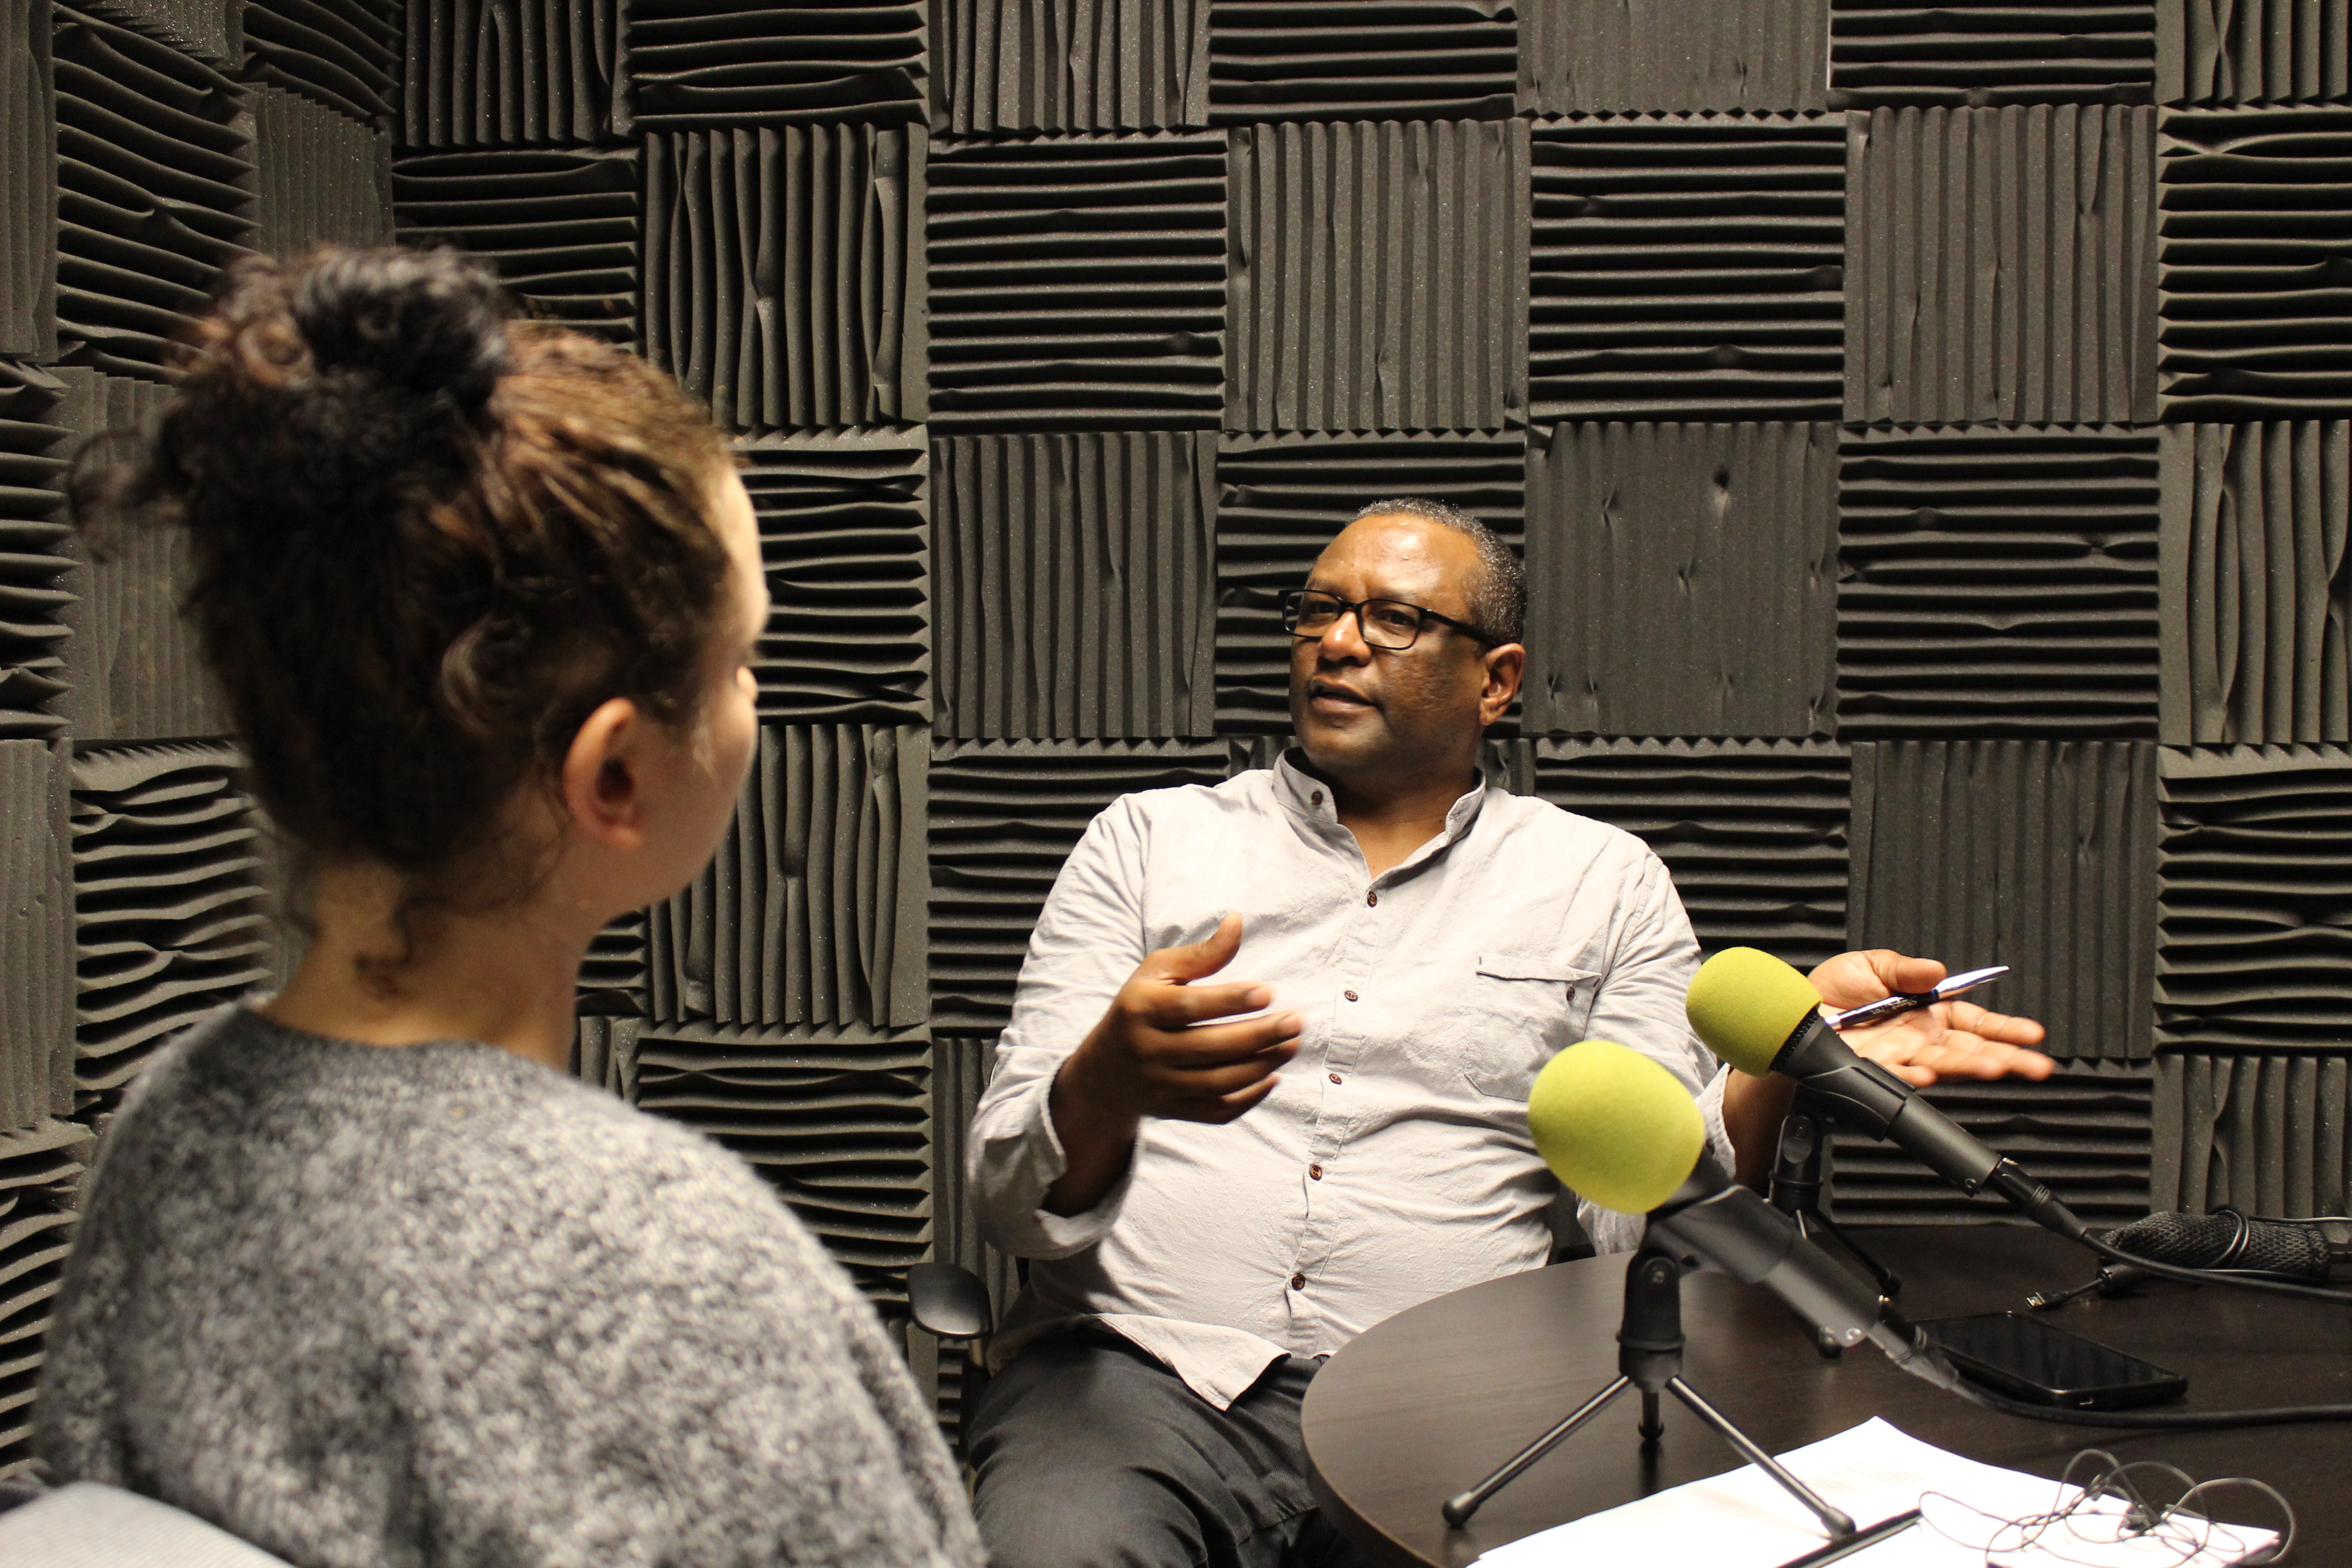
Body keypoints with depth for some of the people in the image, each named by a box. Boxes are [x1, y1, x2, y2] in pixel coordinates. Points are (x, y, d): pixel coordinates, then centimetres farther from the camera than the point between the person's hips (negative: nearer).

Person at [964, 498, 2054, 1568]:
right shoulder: (1146, 841, 10)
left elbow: (1630, 1214, 3)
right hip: (1142, 1369, -1)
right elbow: (1012, 1199, 2)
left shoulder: (1604, 883, 12)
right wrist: (1104, 1088, -21)